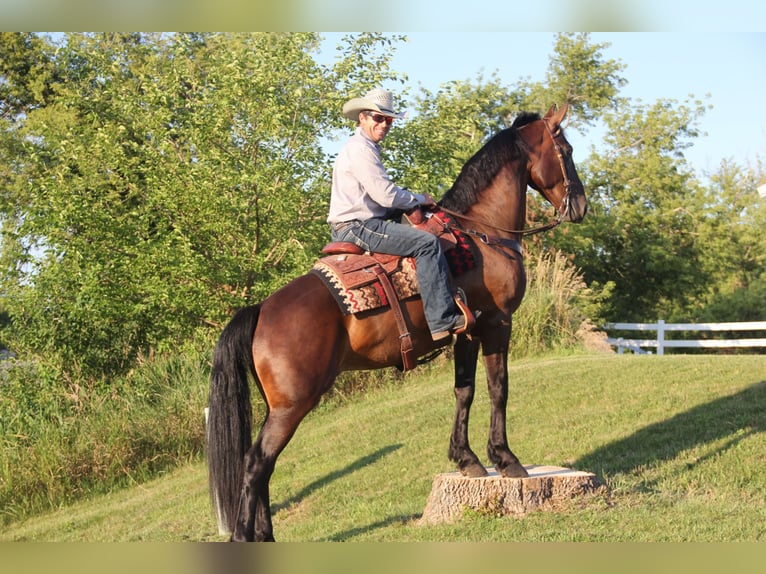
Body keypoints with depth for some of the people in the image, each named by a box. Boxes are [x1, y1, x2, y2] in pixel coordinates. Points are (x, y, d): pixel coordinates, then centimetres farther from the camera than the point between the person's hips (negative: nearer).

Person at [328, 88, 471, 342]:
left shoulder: (362, 148, 22)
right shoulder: (360, 149, -14)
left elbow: (380, 193, 26)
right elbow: (387, 196, -19)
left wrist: (413, 198, 13)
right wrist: (419, 199, -2)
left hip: (358, 226, 12)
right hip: (357, 227, -12)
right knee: (427, 242, -22)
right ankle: (443, 320, -27)